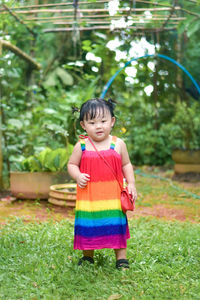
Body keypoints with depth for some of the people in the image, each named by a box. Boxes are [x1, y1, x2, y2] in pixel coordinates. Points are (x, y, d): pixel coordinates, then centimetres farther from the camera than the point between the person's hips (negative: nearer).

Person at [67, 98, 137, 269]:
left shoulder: (118, 144, 0)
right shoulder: (81, 146, -2)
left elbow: (126, 165, 11)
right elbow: (72, 164, 8)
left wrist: (131, 184, 2)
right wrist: (78, 176, -11)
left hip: (112, 196, 0)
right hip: (88, 196, 1)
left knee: (117, 226, 4)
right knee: (88, 227, 9)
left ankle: (121, 257, 19)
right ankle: (88, 256, 30)